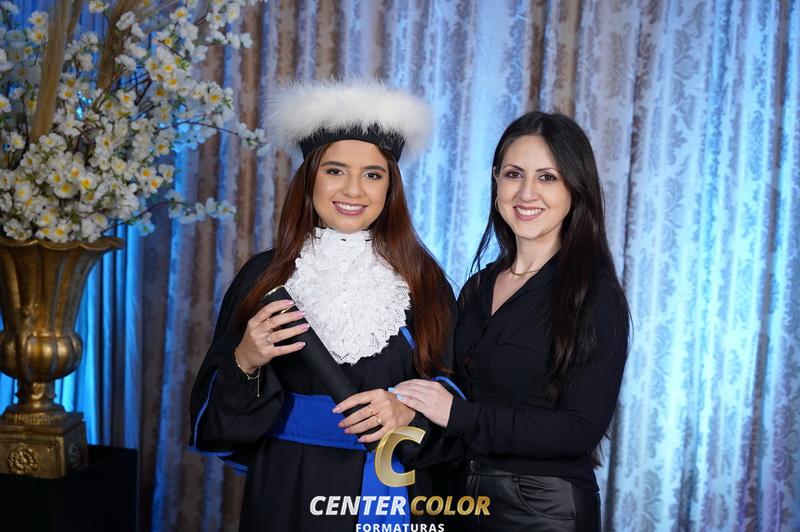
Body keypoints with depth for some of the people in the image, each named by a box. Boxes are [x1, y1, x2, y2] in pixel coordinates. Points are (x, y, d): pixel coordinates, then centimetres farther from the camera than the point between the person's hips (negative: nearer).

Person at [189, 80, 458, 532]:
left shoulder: (423, 281, -2)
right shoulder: (265, 276, -2)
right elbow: (216, 410, 0)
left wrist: (408, 410, -18)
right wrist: (245, 362, -19)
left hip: (392, 494, 0)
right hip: (287, 493, 0)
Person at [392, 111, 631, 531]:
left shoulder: (594, 292, -13)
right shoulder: (479, 287, 5)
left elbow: (580, 430, -19)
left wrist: (458, 415, -20)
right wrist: (411, 406, -7)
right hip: (466, 496, 6)